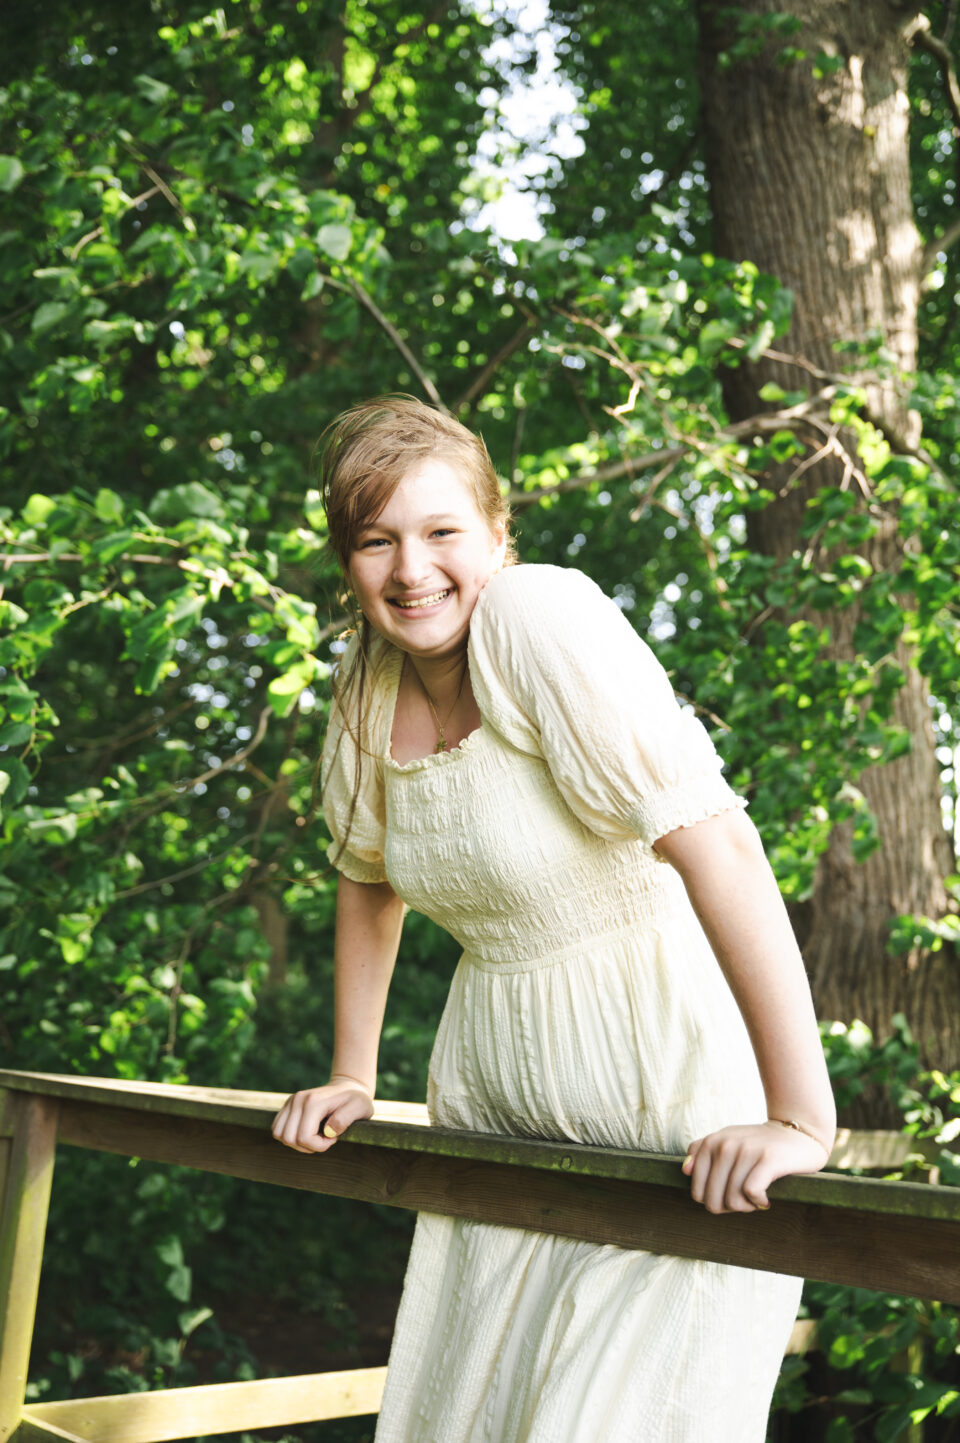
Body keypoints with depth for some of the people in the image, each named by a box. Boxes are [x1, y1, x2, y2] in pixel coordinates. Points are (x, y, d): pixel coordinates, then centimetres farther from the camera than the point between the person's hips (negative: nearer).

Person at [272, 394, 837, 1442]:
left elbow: (715, 841, -28)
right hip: (497, 1104, 7)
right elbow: (367, 876, 17)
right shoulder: (367, 682, 1)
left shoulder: (541, 618, -21)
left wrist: (802, 1119, -32)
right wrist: (350, 1078, 17)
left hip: (672, 1098, -6)